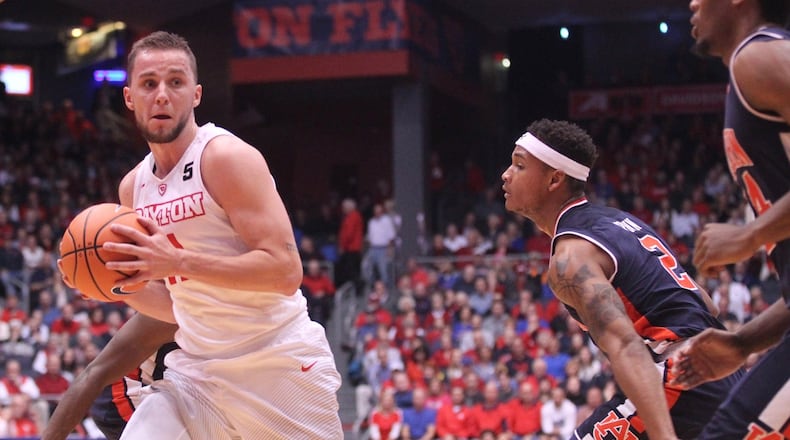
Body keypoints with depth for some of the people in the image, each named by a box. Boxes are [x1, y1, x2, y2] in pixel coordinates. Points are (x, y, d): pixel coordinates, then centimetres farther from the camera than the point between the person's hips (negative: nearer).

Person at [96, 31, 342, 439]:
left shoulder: (228, 157, -13)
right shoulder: (133, 188, 8)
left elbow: (285, 270, -23)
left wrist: (179, 261, -29)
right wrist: (121, 285, -3)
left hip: (278, 366, -5)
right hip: (196, 370, 6)